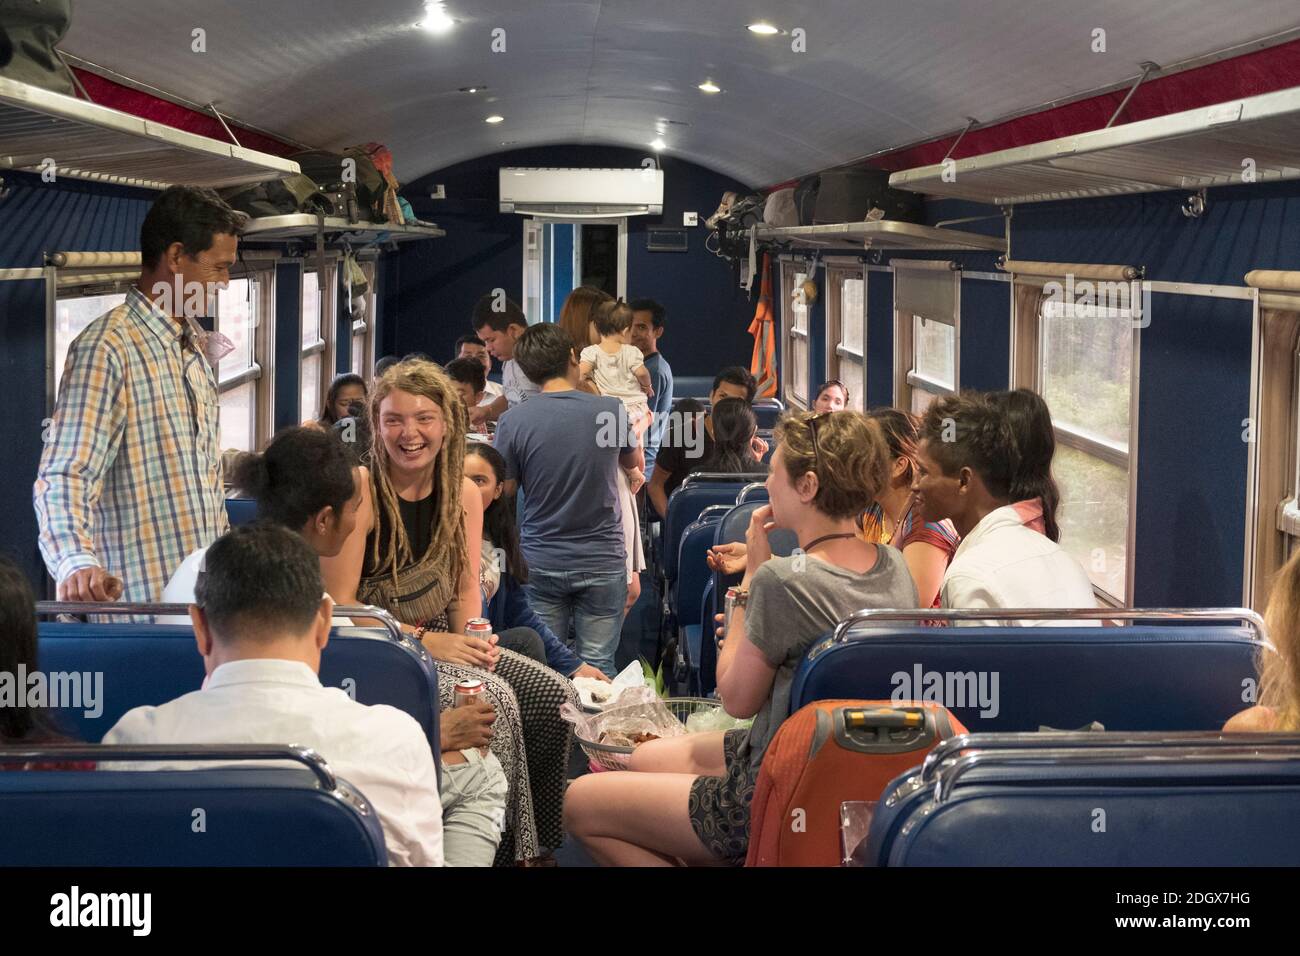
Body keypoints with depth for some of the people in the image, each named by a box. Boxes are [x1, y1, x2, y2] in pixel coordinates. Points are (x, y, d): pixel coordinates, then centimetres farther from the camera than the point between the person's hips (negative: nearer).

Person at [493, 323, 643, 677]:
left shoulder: (513, 421, -10)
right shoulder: (610, 411, -6)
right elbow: (634, 461, 15)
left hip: (540, 564, 0)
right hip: (603, 562, 0)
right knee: (598, 668, 7)